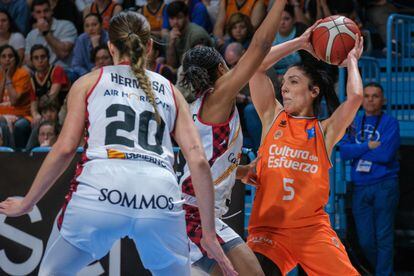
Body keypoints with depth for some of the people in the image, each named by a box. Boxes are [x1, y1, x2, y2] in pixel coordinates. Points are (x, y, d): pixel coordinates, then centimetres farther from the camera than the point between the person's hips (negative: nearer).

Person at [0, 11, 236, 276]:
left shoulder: (89, 82, 20)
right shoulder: (171, 91, 24)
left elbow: (65, 149, 9)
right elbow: (199, 160, 14)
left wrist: (26, 203, 19)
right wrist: (209, 232, 16)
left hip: (101, 186, -2)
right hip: (162, 194, 2)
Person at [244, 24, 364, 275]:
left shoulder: (325, 131, 7)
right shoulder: (273, 118, 12)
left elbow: (355, 97, -10)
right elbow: (256, 66, 3)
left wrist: (351, 61, 7)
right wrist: (300, 43, 7)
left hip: (313, 229, 0)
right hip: (268, 229, 1)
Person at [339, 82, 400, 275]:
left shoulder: (390, 123, -3)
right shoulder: (354, 123, 11)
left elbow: (385, 154, -16)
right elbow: (344, 152, -2)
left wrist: (357, 150, -6)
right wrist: (368, 146, -12)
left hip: (384, 186, -5)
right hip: (360, 188, 5)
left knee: (383, 237, -6)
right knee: (365, 241, 7)